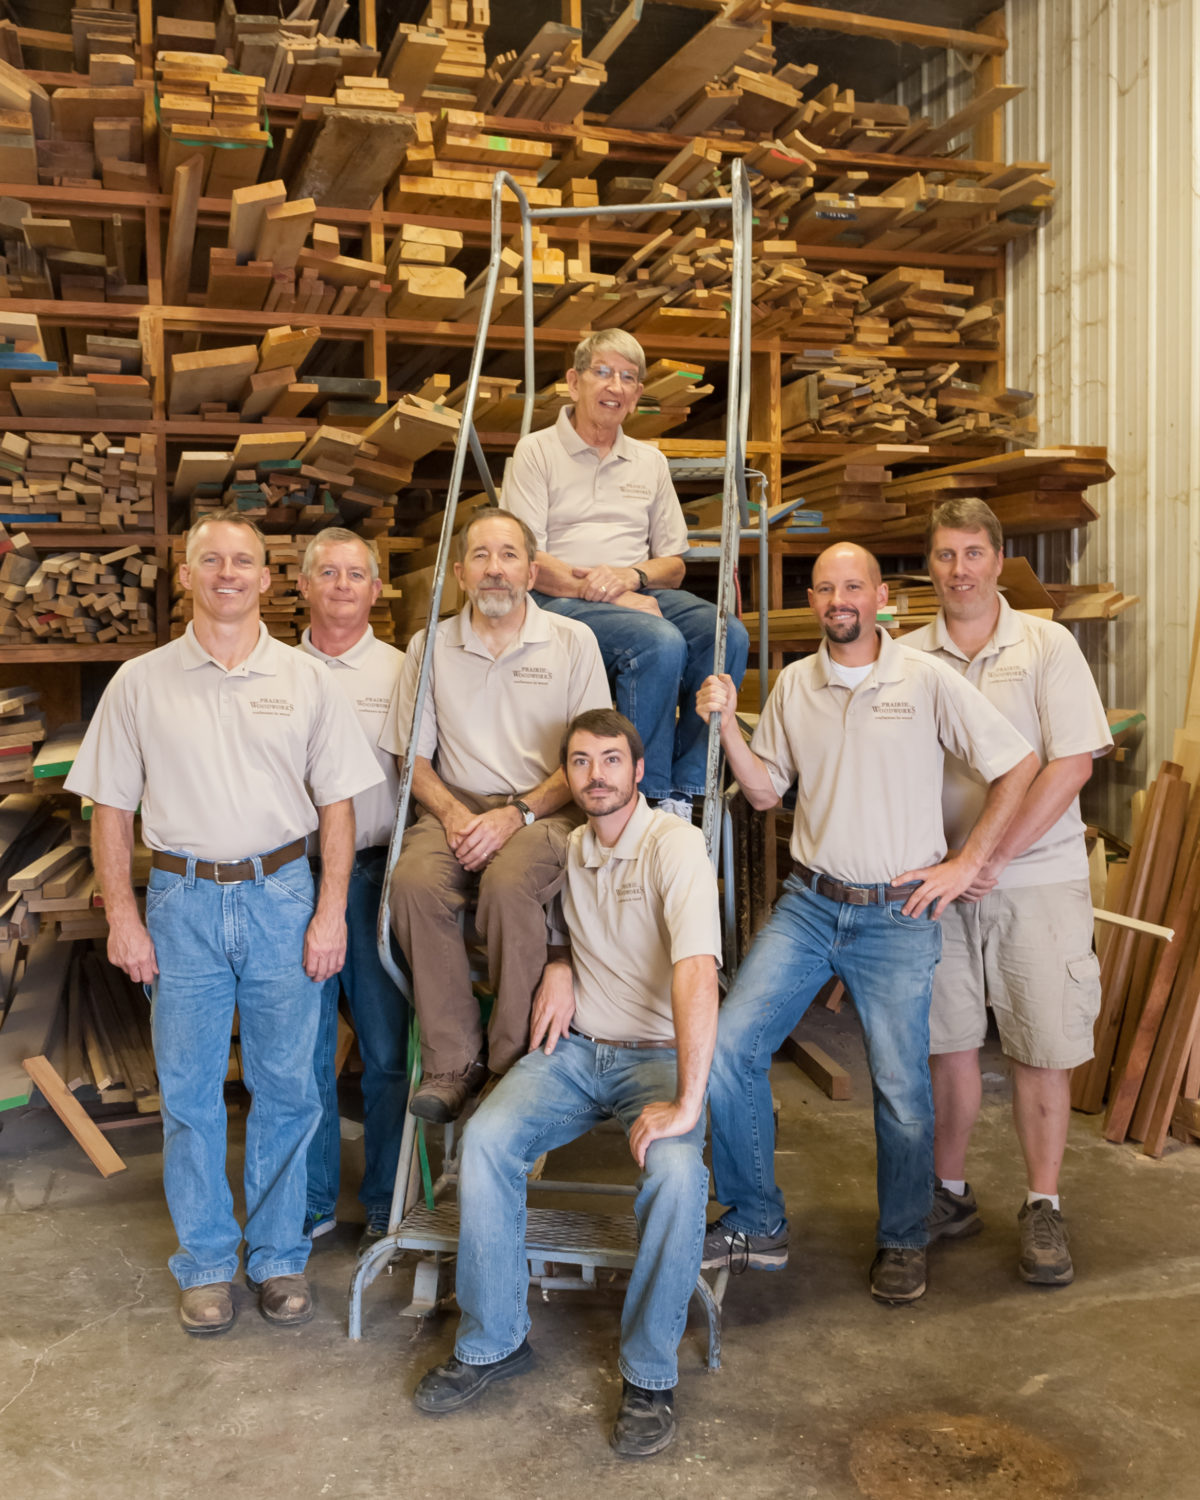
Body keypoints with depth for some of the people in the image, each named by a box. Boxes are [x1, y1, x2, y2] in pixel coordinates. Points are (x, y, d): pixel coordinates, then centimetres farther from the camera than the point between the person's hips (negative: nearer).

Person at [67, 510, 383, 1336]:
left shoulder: (305, 679, 4)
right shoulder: (141, 683, 4)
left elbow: (337, 801, 3)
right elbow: (112, 808, 6)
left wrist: (331, 910, -3)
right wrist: (121, 914, -2)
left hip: (281, 894, 0)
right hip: (182, 900, 0)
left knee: (286, 1087, 6)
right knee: (189, 1091, 7)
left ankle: (280, 1254, 23)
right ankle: (207, 1261, 24)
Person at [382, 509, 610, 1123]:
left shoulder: (572, 641, 5)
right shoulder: (430, 646, 12)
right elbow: (413, 755, 12)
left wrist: (517, 814, -13)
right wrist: (452, 812, -8)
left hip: (545, 809, -2)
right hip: (456, 806, 3)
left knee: (509, 883, -35)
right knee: (414, 881, -30)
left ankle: (515, 1064, -18)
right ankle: (453, 1061, -19)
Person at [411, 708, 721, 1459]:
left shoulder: (674, 843, -15)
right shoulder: (568, 849, 7)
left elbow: (697, 971, -27)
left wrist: (687, 1101, -35)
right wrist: (558, 964, 4)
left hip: (658, 1052, -5)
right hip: (574, 1050, 5)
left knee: (675, 1168, -33)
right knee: (486, 1137, -21)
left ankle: (651, 1374, -12)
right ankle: (493, 1341, -2)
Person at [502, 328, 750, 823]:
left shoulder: (650, 461, 22)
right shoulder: (536, 452, 7)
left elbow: (674, 564, 19)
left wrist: (630, 576, -5)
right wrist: (601, 592, -16)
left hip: (641, 594, 5)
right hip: (563, 600, -4)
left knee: (728, 634, -27)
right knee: (660, 642, -35)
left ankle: (683, 792, -21)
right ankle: (647, 797, -23)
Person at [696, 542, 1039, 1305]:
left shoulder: (927, 679, -6)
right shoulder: (793, 684, 7)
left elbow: (1018, 764, -3)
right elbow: (766, 790, 10)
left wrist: (966, 863, -5)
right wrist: (727, 723, -5)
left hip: (898, 913, -3)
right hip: (808, 904, 4)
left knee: (902, 1091, 3)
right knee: (729, 1047, -7)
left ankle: (904, 1242, 28)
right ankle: (756, 1222, 11)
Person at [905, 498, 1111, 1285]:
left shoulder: (1048, 646, -2)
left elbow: (1071, 764, -8)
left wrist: (993, 858, -15)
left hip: (1037, 876, -2)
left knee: (1043, 1048, 2)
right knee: (950, 1042, 8)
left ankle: (1044, 1208, 17)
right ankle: (951, 1193, 24)